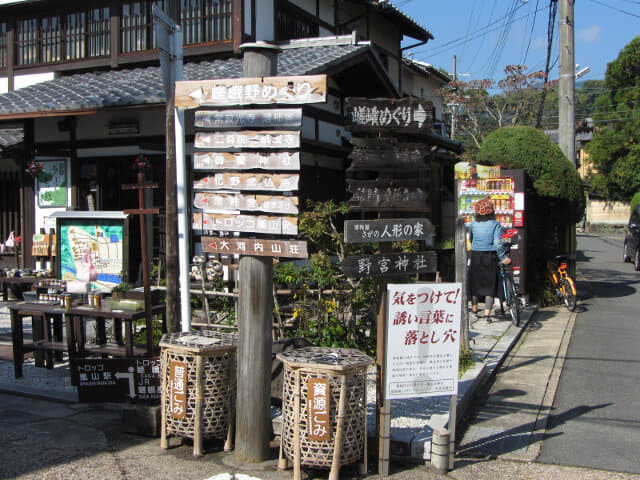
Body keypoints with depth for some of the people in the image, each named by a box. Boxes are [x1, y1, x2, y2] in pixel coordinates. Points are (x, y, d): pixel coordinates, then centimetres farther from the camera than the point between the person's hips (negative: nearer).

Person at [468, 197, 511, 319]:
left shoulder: (473, 224, 3)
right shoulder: (495, 225, -7)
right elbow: (497, 243, -17)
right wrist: (503, 258, -10)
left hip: (475, 255, 3)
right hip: (490, 257, -2)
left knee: (474, 282, 16)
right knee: (490, 285, 4)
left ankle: (474, 309, 26)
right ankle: (487, 314, -3)